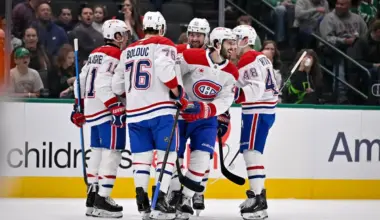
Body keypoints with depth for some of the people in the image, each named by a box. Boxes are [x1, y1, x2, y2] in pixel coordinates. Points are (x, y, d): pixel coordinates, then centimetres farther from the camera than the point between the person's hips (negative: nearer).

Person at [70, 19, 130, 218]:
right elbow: (103, 83, -23)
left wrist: (79, 107, 26)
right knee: (112, 152, -10)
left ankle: (92, 198, 15)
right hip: (107, 108, -10)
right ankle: (102, 200, -14)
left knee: (98, 151, 13)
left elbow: (81, 80, 21)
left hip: (93, 109, 10)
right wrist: (116, 107, -24)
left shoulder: (95, 54, 18)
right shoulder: (114, 55, -12)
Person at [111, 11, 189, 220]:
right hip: (160, 109, -5)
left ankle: (142, 202, 2)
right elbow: (164, 68, -21)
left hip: (135, 111, 5)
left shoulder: (128, 51, 17)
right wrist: (178, 93, -11)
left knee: (141, 156, 10)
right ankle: (160, 201, -12)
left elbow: (117, 85, 18)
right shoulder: (163, 45, -1)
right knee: (166, 154, -1)